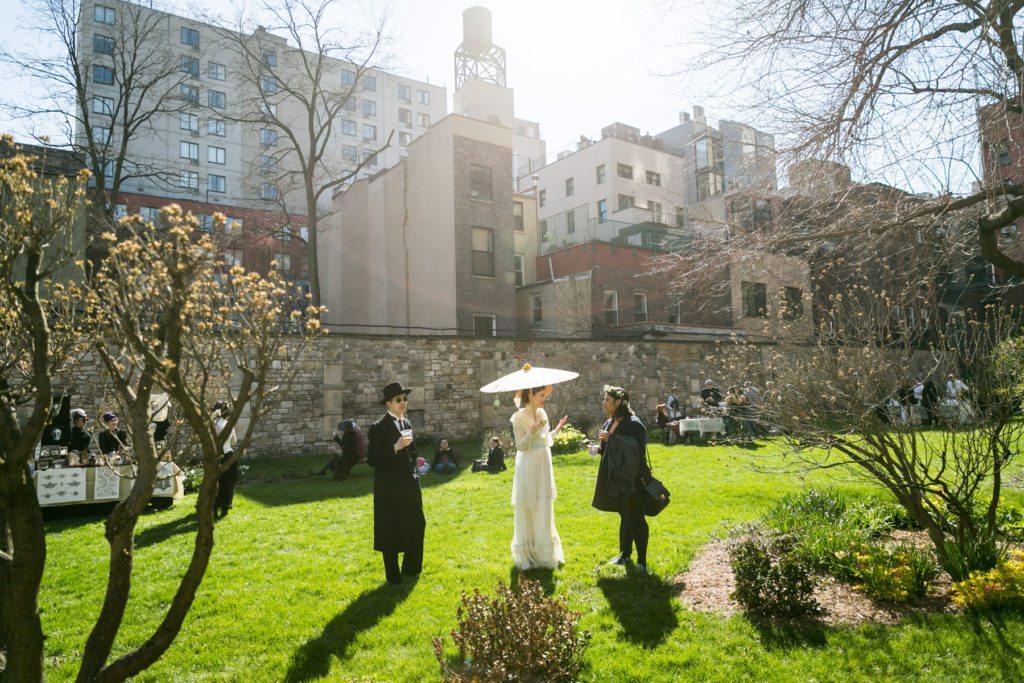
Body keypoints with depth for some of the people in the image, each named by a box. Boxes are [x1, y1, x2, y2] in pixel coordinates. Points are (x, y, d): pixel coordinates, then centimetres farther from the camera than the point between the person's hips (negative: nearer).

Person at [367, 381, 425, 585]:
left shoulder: (406, 423, 8)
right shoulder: (378, 427, -14)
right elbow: (371, 460, -18)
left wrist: (415, 477, 14)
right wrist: (395, 448, -28)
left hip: (409, 486, 7)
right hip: (389, 489, -7)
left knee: (416, 526, 13)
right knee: (390, 532, 3)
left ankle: (411, 568, 30)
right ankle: (393, 575, 17)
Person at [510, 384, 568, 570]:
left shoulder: (542, 413, 7)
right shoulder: (519, 417, -13)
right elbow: (520, 446, -15)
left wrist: (558, 428, 14)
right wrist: (532, 430, -28)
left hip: (544, 467, 7)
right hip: (528, 469, -7)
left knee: (544, 512, 13)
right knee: (527, 512, 2)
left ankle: (544, 553, 26)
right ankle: (526, 555, 14)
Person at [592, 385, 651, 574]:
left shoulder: (633, 424, -16)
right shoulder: (609, 423, 9)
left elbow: (637, 447, -26)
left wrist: (611, 439, -24)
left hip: (631, 478, -8)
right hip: (615, 478, 8)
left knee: (635, 518, -2)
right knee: (624, 517, 18)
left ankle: (642, 561, 7)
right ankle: (625, 553, 30)